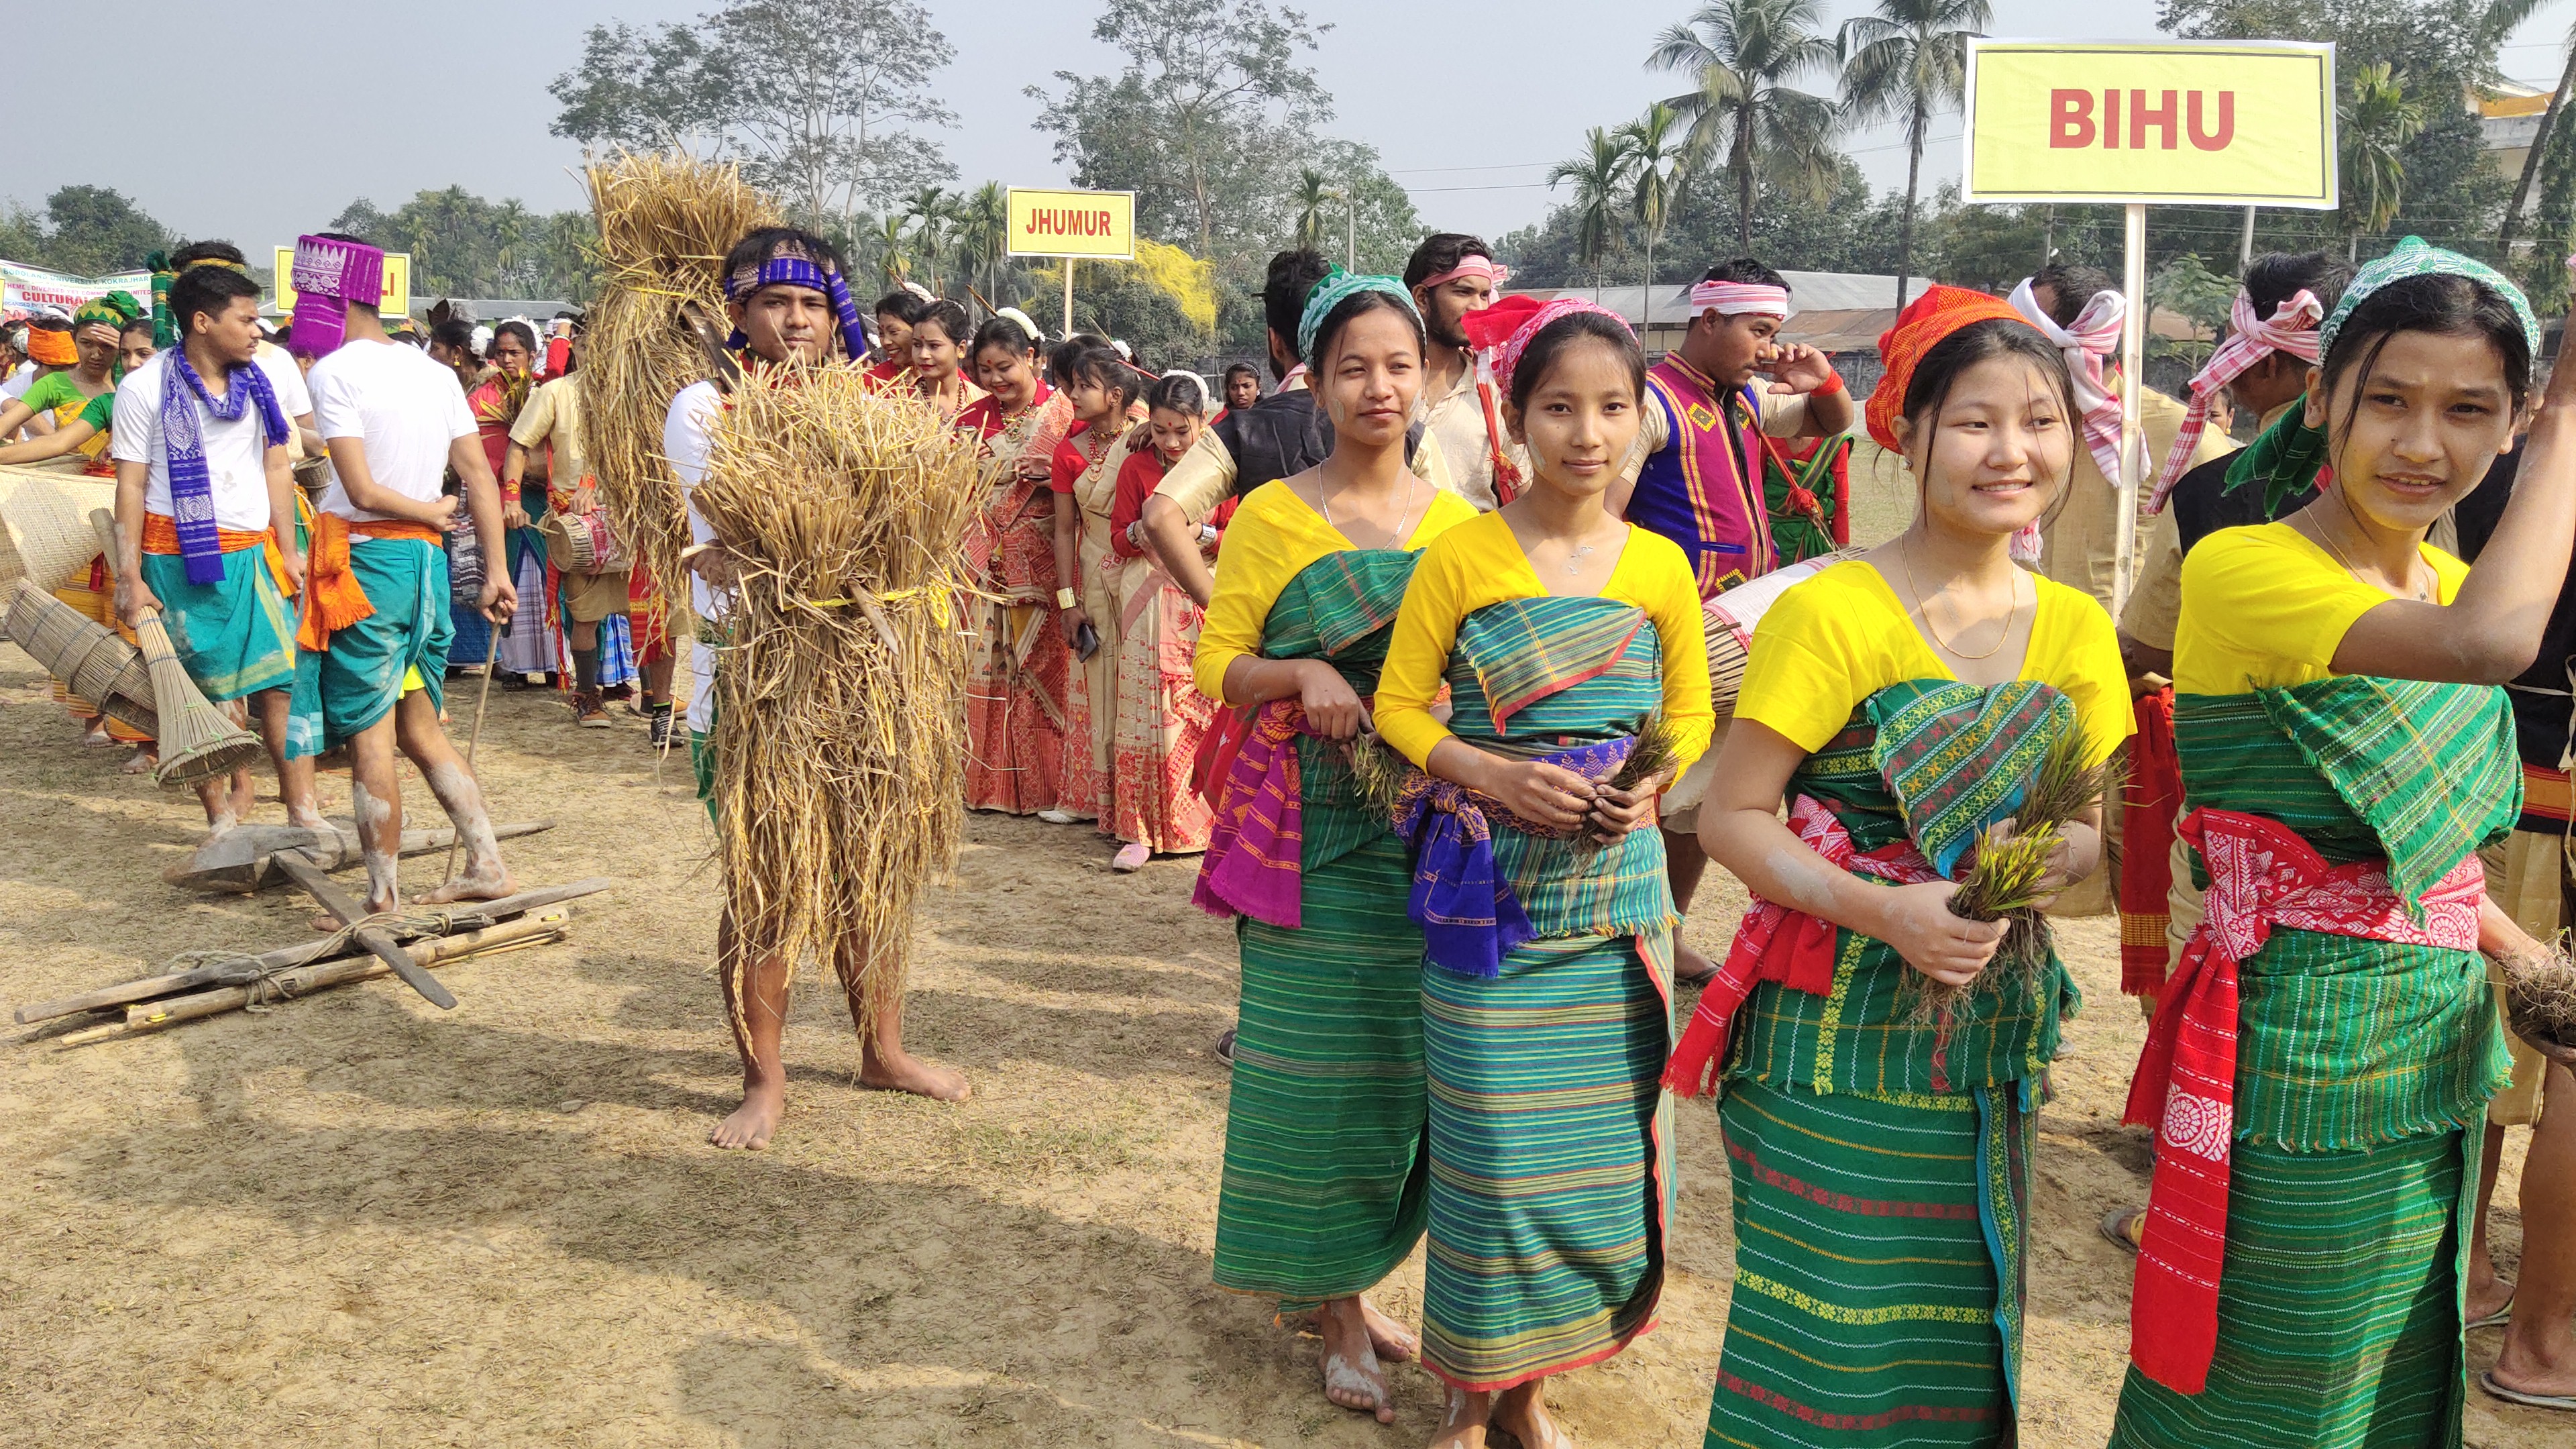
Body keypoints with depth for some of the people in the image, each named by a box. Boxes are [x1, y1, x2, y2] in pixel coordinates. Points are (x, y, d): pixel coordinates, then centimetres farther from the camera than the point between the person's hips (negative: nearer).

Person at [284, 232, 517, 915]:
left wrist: (431, 511, 0)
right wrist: (496, 570, 6)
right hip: (426, 559, 7)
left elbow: (361, 490, -16)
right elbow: (481, 478, 6)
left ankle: (383, 898, 7)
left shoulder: (334, 371, -10)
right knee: (419, 729, 16)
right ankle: (486, 865, 14)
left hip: (363, 560, -7)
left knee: (368, 740, 1)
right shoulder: (435, 371, 9)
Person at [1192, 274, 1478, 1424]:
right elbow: (1217, 665, 0)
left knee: (1405, 1059, 8)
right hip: (1313, 828, -3)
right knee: (1321, 1059, 0)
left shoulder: (1457, 521, 8)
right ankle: (1336, 1304, 16)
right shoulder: (1273, 515, 0)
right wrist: (1303, 675, -19)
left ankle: (1345, 1281, 27)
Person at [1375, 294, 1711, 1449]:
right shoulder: (1461, 557, -3)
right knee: (1490, 1143, 1)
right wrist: (1489, 774, -17)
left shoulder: (1660, 566, 4)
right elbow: (1399, 704, -1)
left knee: (1601, 1141, 8)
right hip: (1491, 892, -3)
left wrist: (1652, 784, -8)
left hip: (1617, 892, 3)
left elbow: (1692, 713, 12)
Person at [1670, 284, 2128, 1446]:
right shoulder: (1832, 613, -14)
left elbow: (2088, 829, 11)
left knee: (1958, 1323, 16)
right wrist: (1881, 911, -24)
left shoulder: (2077, 630, 4)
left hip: (1990, 1033, 5)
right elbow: (1731, 817, -13)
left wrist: (2044, 860, -11)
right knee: (1828, 1333, 2)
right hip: (1835, 1037, -5)